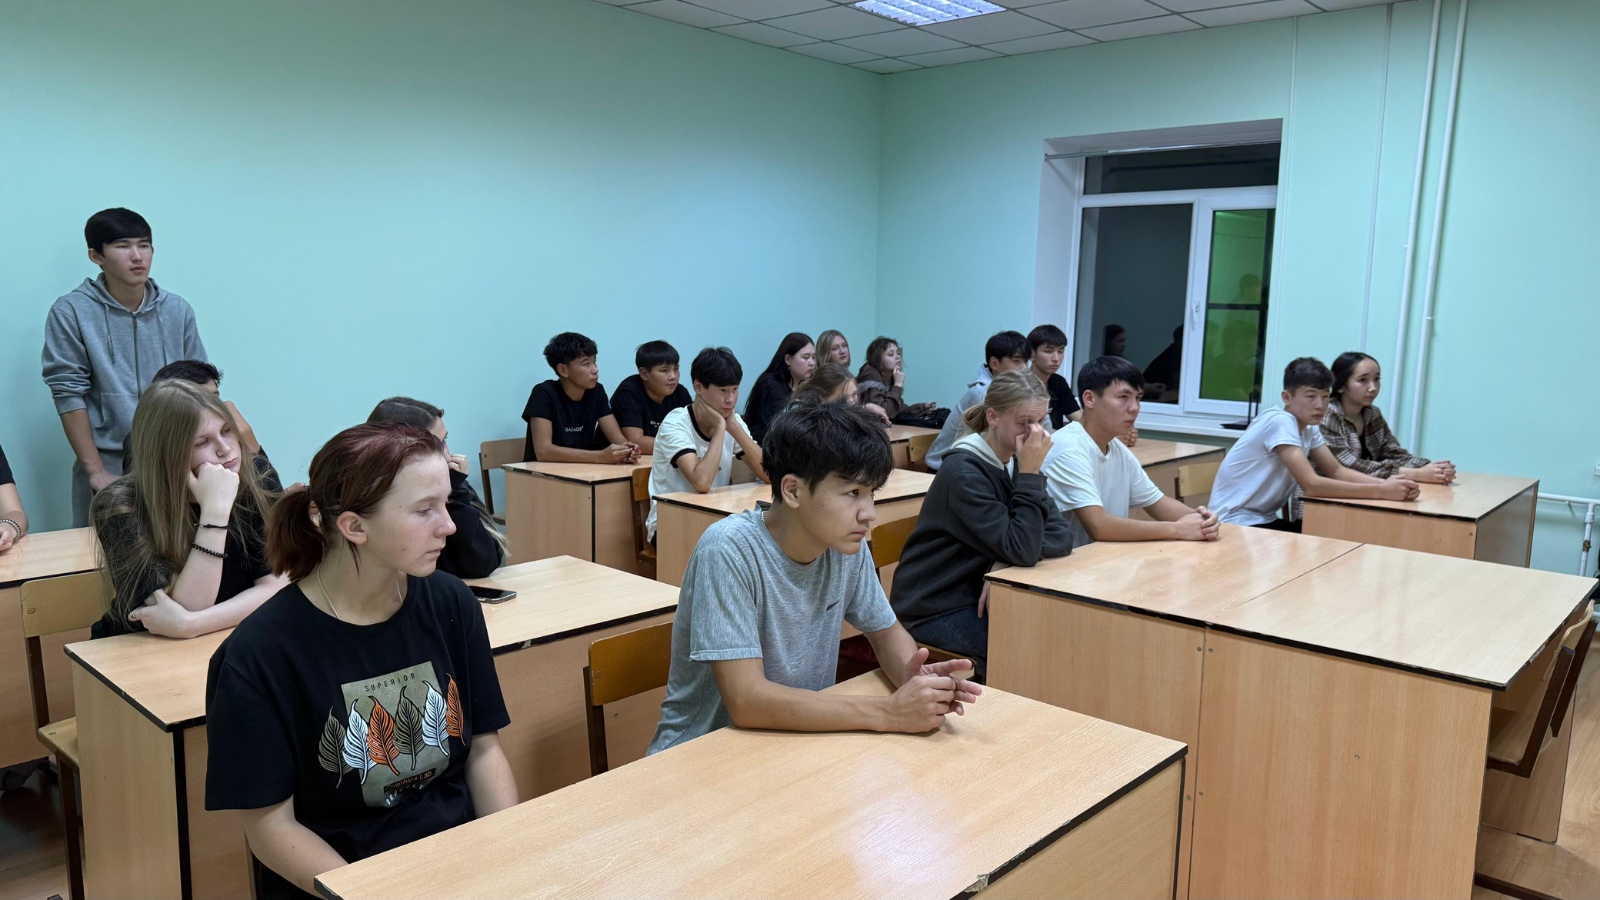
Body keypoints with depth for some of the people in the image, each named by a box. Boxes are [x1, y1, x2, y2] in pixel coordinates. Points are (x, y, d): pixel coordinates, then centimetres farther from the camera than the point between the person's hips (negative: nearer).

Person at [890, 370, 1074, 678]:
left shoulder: (1012, 464, 5)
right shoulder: (963, 471, -20)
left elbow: (1062, 536, -4)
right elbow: (1021, 550, -26)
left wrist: (1006, 563, -21)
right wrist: (1030, 473, -24)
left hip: (975, 598, 7)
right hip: (934, 610, -7)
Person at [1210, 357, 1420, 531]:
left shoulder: (1309, 427, 7)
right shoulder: (1280, 422, -21)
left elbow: (1336, 471, 7)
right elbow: (1311, 485, -27)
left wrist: (1384, 483, -11)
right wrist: (1381, 491, -25)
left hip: (1265, 520, 8)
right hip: (1235, 524, -8)